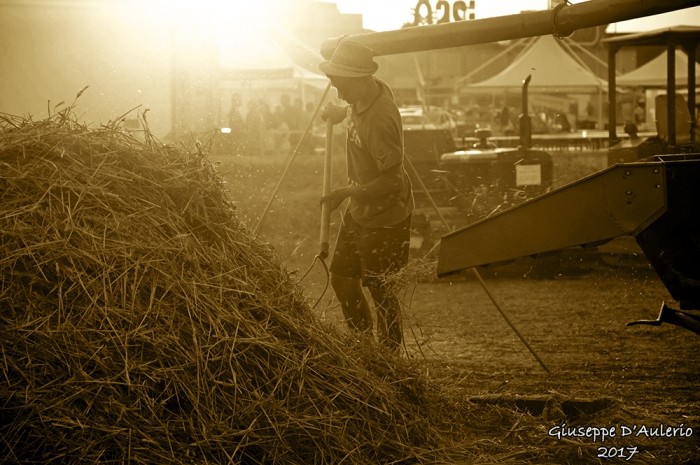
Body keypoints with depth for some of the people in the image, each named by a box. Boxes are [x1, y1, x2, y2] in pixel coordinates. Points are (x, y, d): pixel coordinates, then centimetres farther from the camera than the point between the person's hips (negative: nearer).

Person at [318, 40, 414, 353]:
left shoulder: (379, 121, -30)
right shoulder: (368, 94, -3)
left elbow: (393, 180, -29)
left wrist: (347, 193, -28)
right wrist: (342, 113, 17)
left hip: (384, 216, -9)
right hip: (360, 210, 9)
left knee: (377, 287, 3)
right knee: (342, 279, 14)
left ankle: (391, 356, 21)